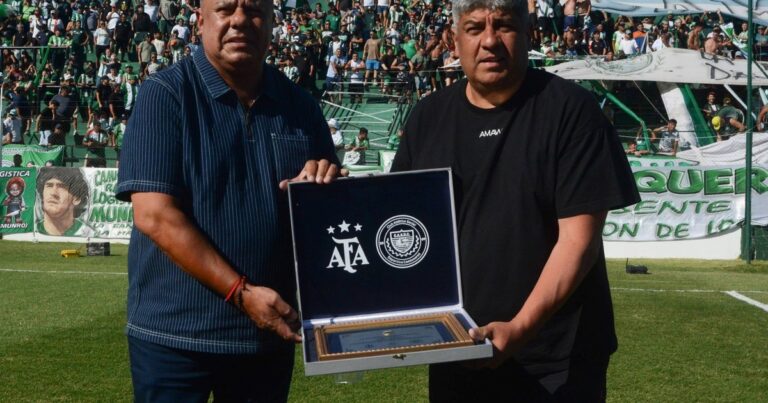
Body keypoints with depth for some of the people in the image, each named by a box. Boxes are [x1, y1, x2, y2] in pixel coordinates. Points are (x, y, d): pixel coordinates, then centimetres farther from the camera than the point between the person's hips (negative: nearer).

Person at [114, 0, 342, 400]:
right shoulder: (166, 93, -7)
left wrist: (327, 188, -10)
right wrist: (241, 292, -21)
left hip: (272, 332, 5)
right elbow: (155, 215, -16)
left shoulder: (299, 105, 6)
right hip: (176, 332, -4)